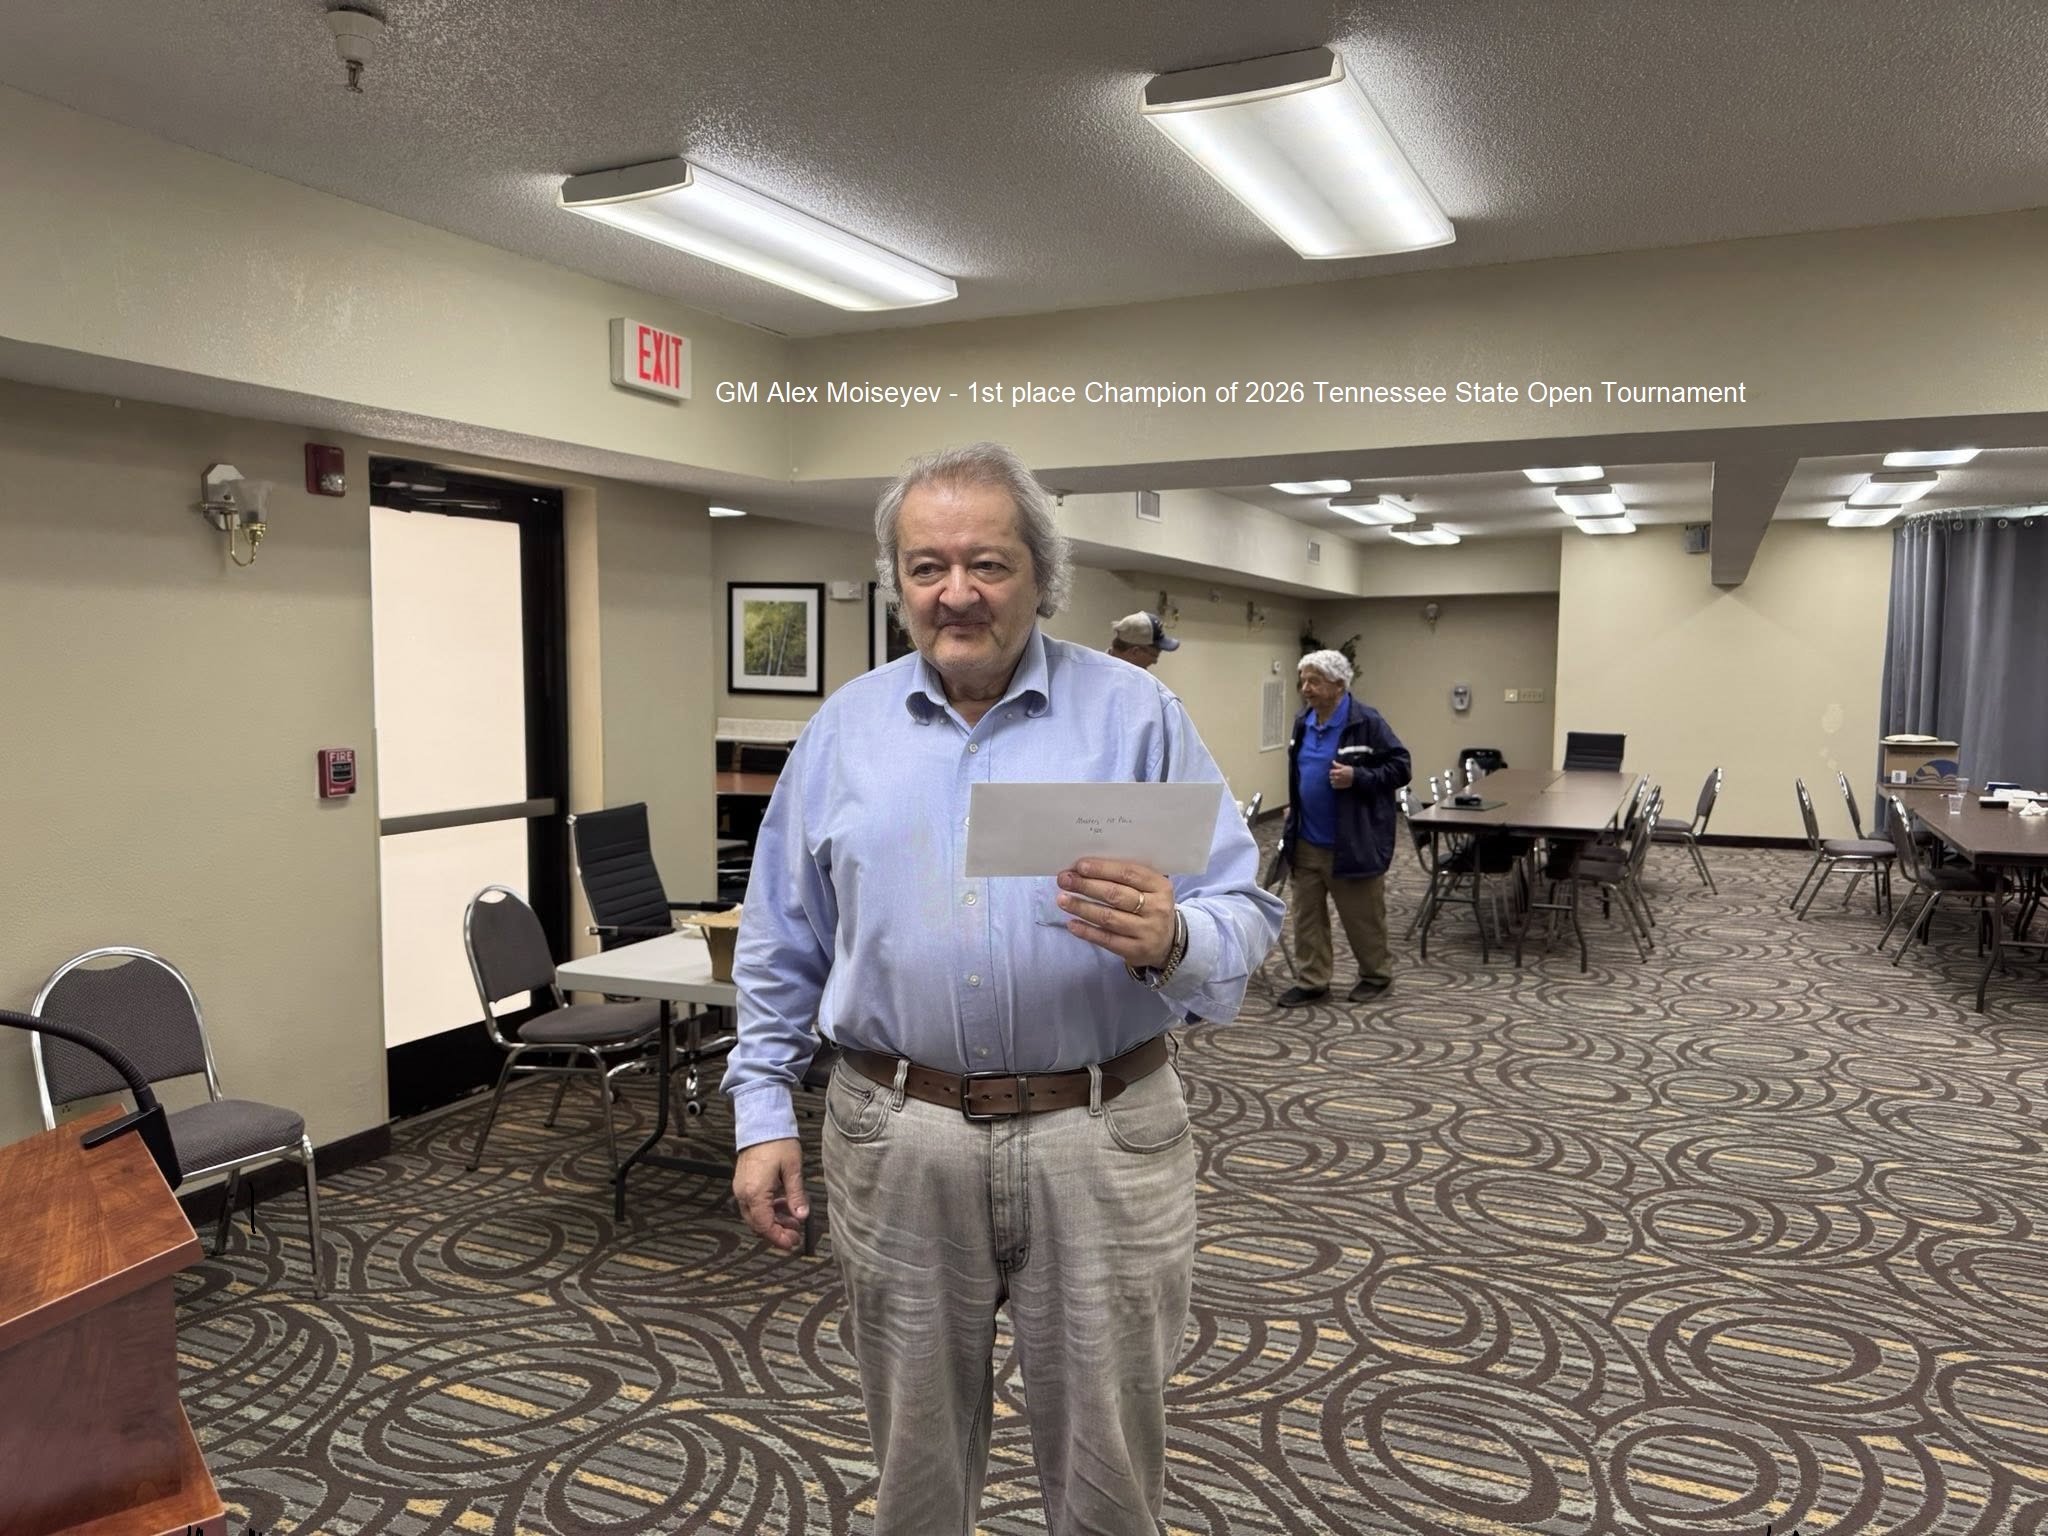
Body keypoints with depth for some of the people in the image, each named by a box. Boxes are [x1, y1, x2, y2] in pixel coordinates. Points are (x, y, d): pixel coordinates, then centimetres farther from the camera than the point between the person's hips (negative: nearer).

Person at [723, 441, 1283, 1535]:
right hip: (895, 1142, 2)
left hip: (1099, 1138, -1)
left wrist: (1171, 941, -27)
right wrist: (762, 1114, 5)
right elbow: (780, 946, 10)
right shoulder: (844, 729, 5)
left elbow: (1245, 916, -6)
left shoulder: (1133, 713, -3)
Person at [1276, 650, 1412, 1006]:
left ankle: (1377, 974, 29)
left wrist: (1357, 777, -25)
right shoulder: (1303, 723, 8)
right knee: (1306, 913, 9)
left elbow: (1399, 767, -13)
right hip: (1306, 842, 6)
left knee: (1362, 915, 9)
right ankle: (1311, 980, 20)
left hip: (1353, 843, -6)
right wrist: (1293, 810, 15)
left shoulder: (1366, 722, -15)